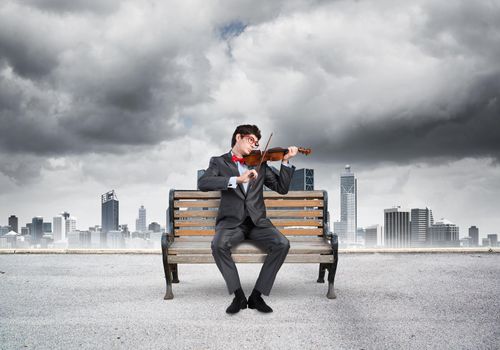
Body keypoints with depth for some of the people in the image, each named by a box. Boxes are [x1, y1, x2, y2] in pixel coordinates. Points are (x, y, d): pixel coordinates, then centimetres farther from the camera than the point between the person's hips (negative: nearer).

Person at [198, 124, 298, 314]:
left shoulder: (260, 163, 17)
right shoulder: (219, 162, 8)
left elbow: (282, 188, 12)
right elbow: (203, 183, -13)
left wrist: (286, 161, -2)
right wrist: (236, 179, -24)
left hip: (257, 221, 3)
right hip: (231, 221, -2)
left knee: (282, 244, -24)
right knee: (218, 245, -34)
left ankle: (257, 295, -16)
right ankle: (238, 295, -18)